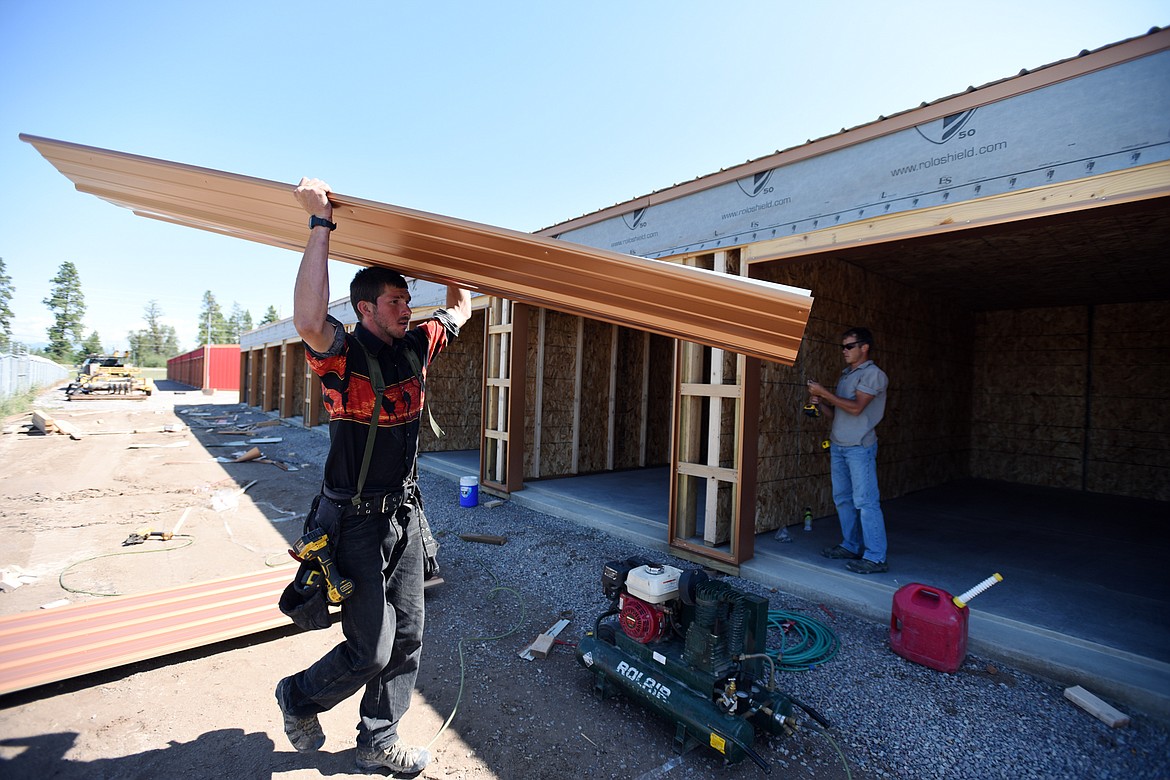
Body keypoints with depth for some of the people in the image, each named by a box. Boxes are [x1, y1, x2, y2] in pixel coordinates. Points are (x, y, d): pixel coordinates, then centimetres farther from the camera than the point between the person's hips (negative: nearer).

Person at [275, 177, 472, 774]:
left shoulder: (414, 347, 3)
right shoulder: (344, 355, -16)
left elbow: (460, 309, 18)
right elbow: (309, 320, -39)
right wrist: (320, 222, -34)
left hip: (405, 514, 7)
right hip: (357, 521, -6)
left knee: (406, 638, 15)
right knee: (370, 650, 3)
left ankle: (378, 743, 36)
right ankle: (298, 697, 35)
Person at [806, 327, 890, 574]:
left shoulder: (873, 374, -7)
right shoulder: (845, 375, 17)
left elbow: (855, 407, -19)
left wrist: (823, 392, -15)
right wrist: (819, 403, 1)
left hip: (859, 447, -8)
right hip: (838, 445, 8)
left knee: (865, 501, -7)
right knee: (842, 498, 12)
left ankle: (875, 557, -2)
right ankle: (851, 546, 23)